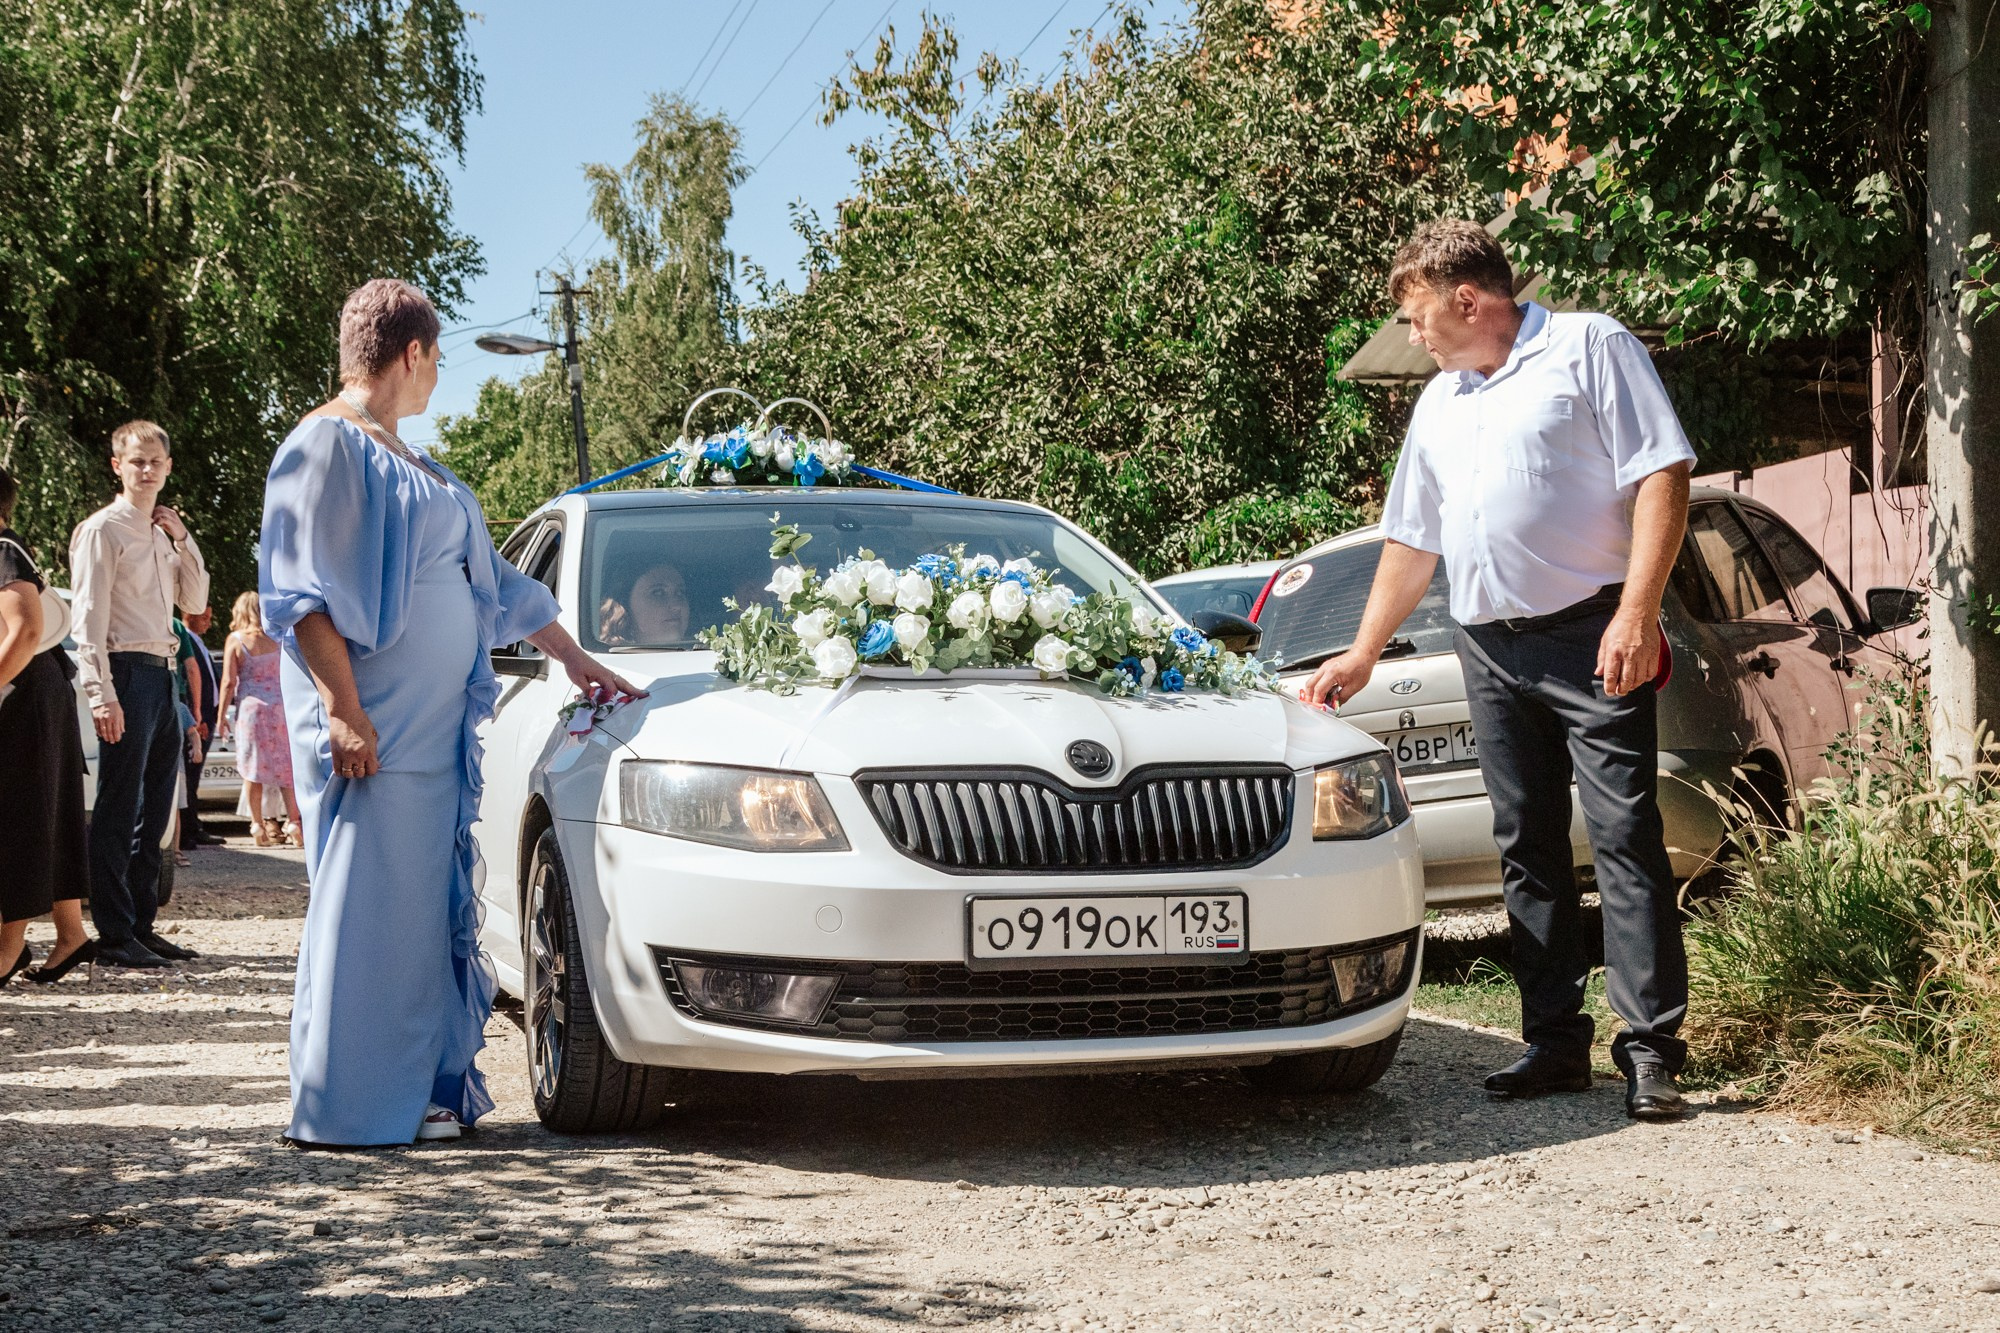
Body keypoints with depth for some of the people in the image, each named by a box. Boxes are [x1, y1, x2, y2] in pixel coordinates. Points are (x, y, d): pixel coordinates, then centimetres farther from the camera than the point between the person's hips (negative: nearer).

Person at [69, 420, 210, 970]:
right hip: (127, 674, -9)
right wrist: (100, 692, -21)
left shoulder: (162, 534, 18)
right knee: (119, 811, -6)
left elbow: (195, 603, 17)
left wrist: (183, 540, 5)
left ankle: (141, 926, 19)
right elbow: (89, 616, -13)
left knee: (154, 810, 12)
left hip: (162, 675, 9)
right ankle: (114, 936, -2)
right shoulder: (103, 529, -6)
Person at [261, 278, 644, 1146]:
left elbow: (492, 582, 29)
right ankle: (343, 1108, -3)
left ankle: (422, 1091, 11)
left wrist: (575, 659, 29)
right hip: (373, 729, -9)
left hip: (435, 726, 9)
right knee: (366, 903, -8)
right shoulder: (327, 445, -5)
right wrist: (343, 708, -22)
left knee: (427, 904, 7)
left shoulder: (409, 466, 23)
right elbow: (302, 593, -14)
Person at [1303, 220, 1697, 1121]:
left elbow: (1663, 475, -8)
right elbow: (1411, 544, 26)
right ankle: (1555, 1043, 12)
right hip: (1491, 650, 7)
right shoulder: (1437, 405, 21)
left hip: (1590, 639, -7)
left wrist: (1635, 614, -17)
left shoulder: (1589, 348, 0)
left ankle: (1651, 1050, -8)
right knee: (1527, 851, 7)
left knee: (1625, 836, -9)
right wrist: (1363, 654, 22)